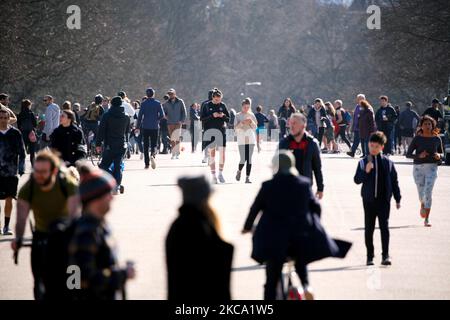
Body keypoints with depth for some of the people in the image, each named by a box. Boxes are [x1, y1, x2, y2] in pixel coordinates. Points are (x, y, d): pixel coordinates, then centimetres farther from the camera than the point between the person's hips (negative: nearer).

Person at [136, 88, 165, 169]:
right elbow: (162, 115, -5)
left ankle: (147, 163, 4)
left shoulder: (143, 104, -1)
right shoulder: (158, 103, -1)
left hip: (145, 127, 0)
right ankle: (152, 155, -25)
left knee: (146, 146, 7)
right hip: (155, 127, 0)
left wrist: (138, 127, 1)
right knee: (154, 144, 7)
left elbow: (140, 116, -4)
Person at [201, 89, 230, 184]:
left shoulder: (223, 106, 7)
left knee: (222, 153, -5)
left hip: (221, 131, 2)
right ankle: (213, 175, 7)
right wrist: (212, 116, -16)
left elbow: (228, 119, 10)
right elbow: (202, 119, -3)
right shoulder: (207, 106, 1)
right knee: (211, 153, 2)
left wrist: (223, 116, -11)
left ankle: (221, 173, 7)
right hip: (210, 132, -1)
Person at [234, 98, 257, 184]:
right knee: (243, 159, -8)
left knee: (249, 159, -3)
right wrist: (242, 123, -17)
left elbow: (255, 127, 10)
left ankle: (247, 177, 0)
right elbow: (235, 128, -2)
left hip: (250, 140, 2)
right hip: (241, 140, -2)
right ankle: (239, 171, 21)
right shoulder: (238, 116, 3)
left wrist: (251, 122, -9)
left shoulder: (251, 115, 9)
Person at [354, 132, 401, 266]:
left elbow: (394, 181, 9)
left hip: (384, 199, -1)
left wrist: (398, 199, 8)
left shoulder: (388, 163, 3)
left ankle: (385, 255, -4)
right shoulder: (363, 162, 1)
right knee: (369, 228, 7)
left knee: (384, 227, -5)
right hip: (369, 199, 1)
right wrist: (366, 171, -22)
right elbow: (357, 179, -4)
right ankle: (370, 256, 16)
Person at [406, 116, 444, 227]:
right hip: (418, 167, 0)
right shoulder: (417, 139, -3)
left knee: (428, 192, -13)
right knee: (421, 193, 10)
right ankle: (423, 205, 47)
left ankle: (427, 219, -9)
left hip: (431, 168, 0)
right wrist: (419, 156, -19)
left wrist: (439, 156, -9)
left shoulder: (437, 139, 2)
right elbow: (408, 154, -3)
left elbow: (442, 154, 14)